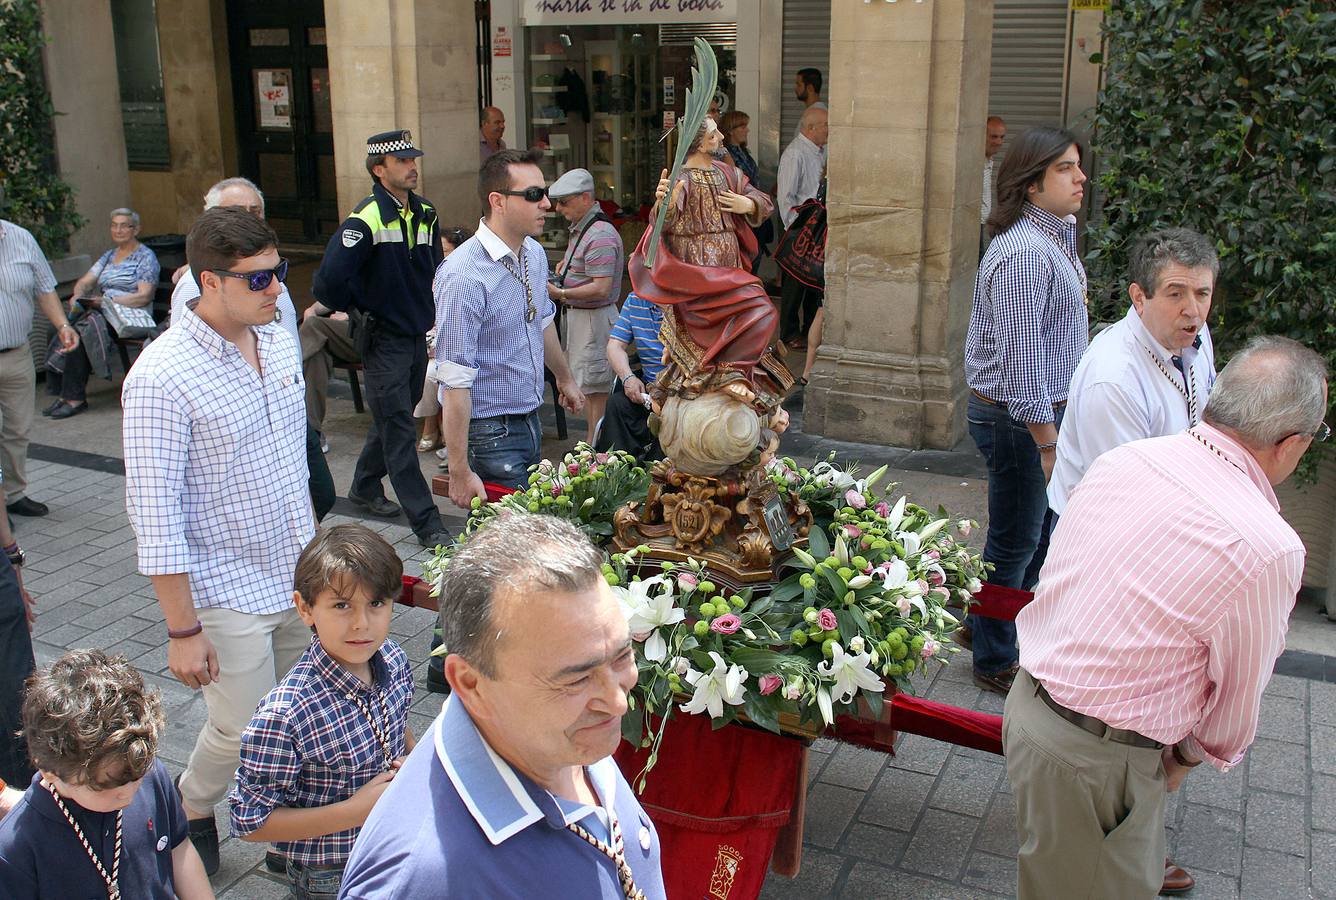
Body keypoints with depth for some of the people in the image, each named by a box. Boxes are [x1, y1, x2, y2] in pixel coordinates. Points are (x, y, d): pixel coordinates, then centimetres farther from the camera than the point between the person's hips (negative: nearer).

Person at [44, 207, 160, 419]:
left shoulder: (146, 257, 2)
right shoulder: (109, 256, 24)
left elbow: (144, 297, -10)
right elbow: (85, 281, 17)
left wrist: (107, 300, -17)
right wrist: (78, 296, -6)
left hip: (131, 317, -6)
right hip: (105, 313, 6)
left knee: (83, 329, -31)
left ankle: (75, 397, -26)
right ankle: (65, 392, -25)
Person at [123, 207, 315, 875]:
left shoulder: (279, 341, 2)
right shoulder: (162, 376, -21)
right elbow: (156, 514, -19)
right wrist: (182, 629, -17)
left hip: (297, 575, 7)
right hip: (228, 592, -6)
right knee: (245, 733, 6)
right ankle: (189, 814, 37)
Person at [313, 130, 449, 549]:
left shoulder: (425, 214, 6)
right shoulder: (365, 220, -18)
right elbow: (329, 282, -24)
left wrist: (425, 307, 13)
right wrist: (361, 308, -8)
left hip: (417, 336, 7)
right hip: (383, 340, -7)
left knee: (392, 422, 21)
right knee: (400, 435, -4)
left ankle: (364, 487, 42)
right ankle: (427, 524, -1)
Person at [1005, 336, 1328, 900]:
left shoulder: (1121, 459, -5)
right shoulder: (1270, 549, -22)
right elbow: (1237, 693, -8)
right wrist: (1190, 756, 13)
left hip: (1029, 701, 7)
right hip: (1095, 761, -7)